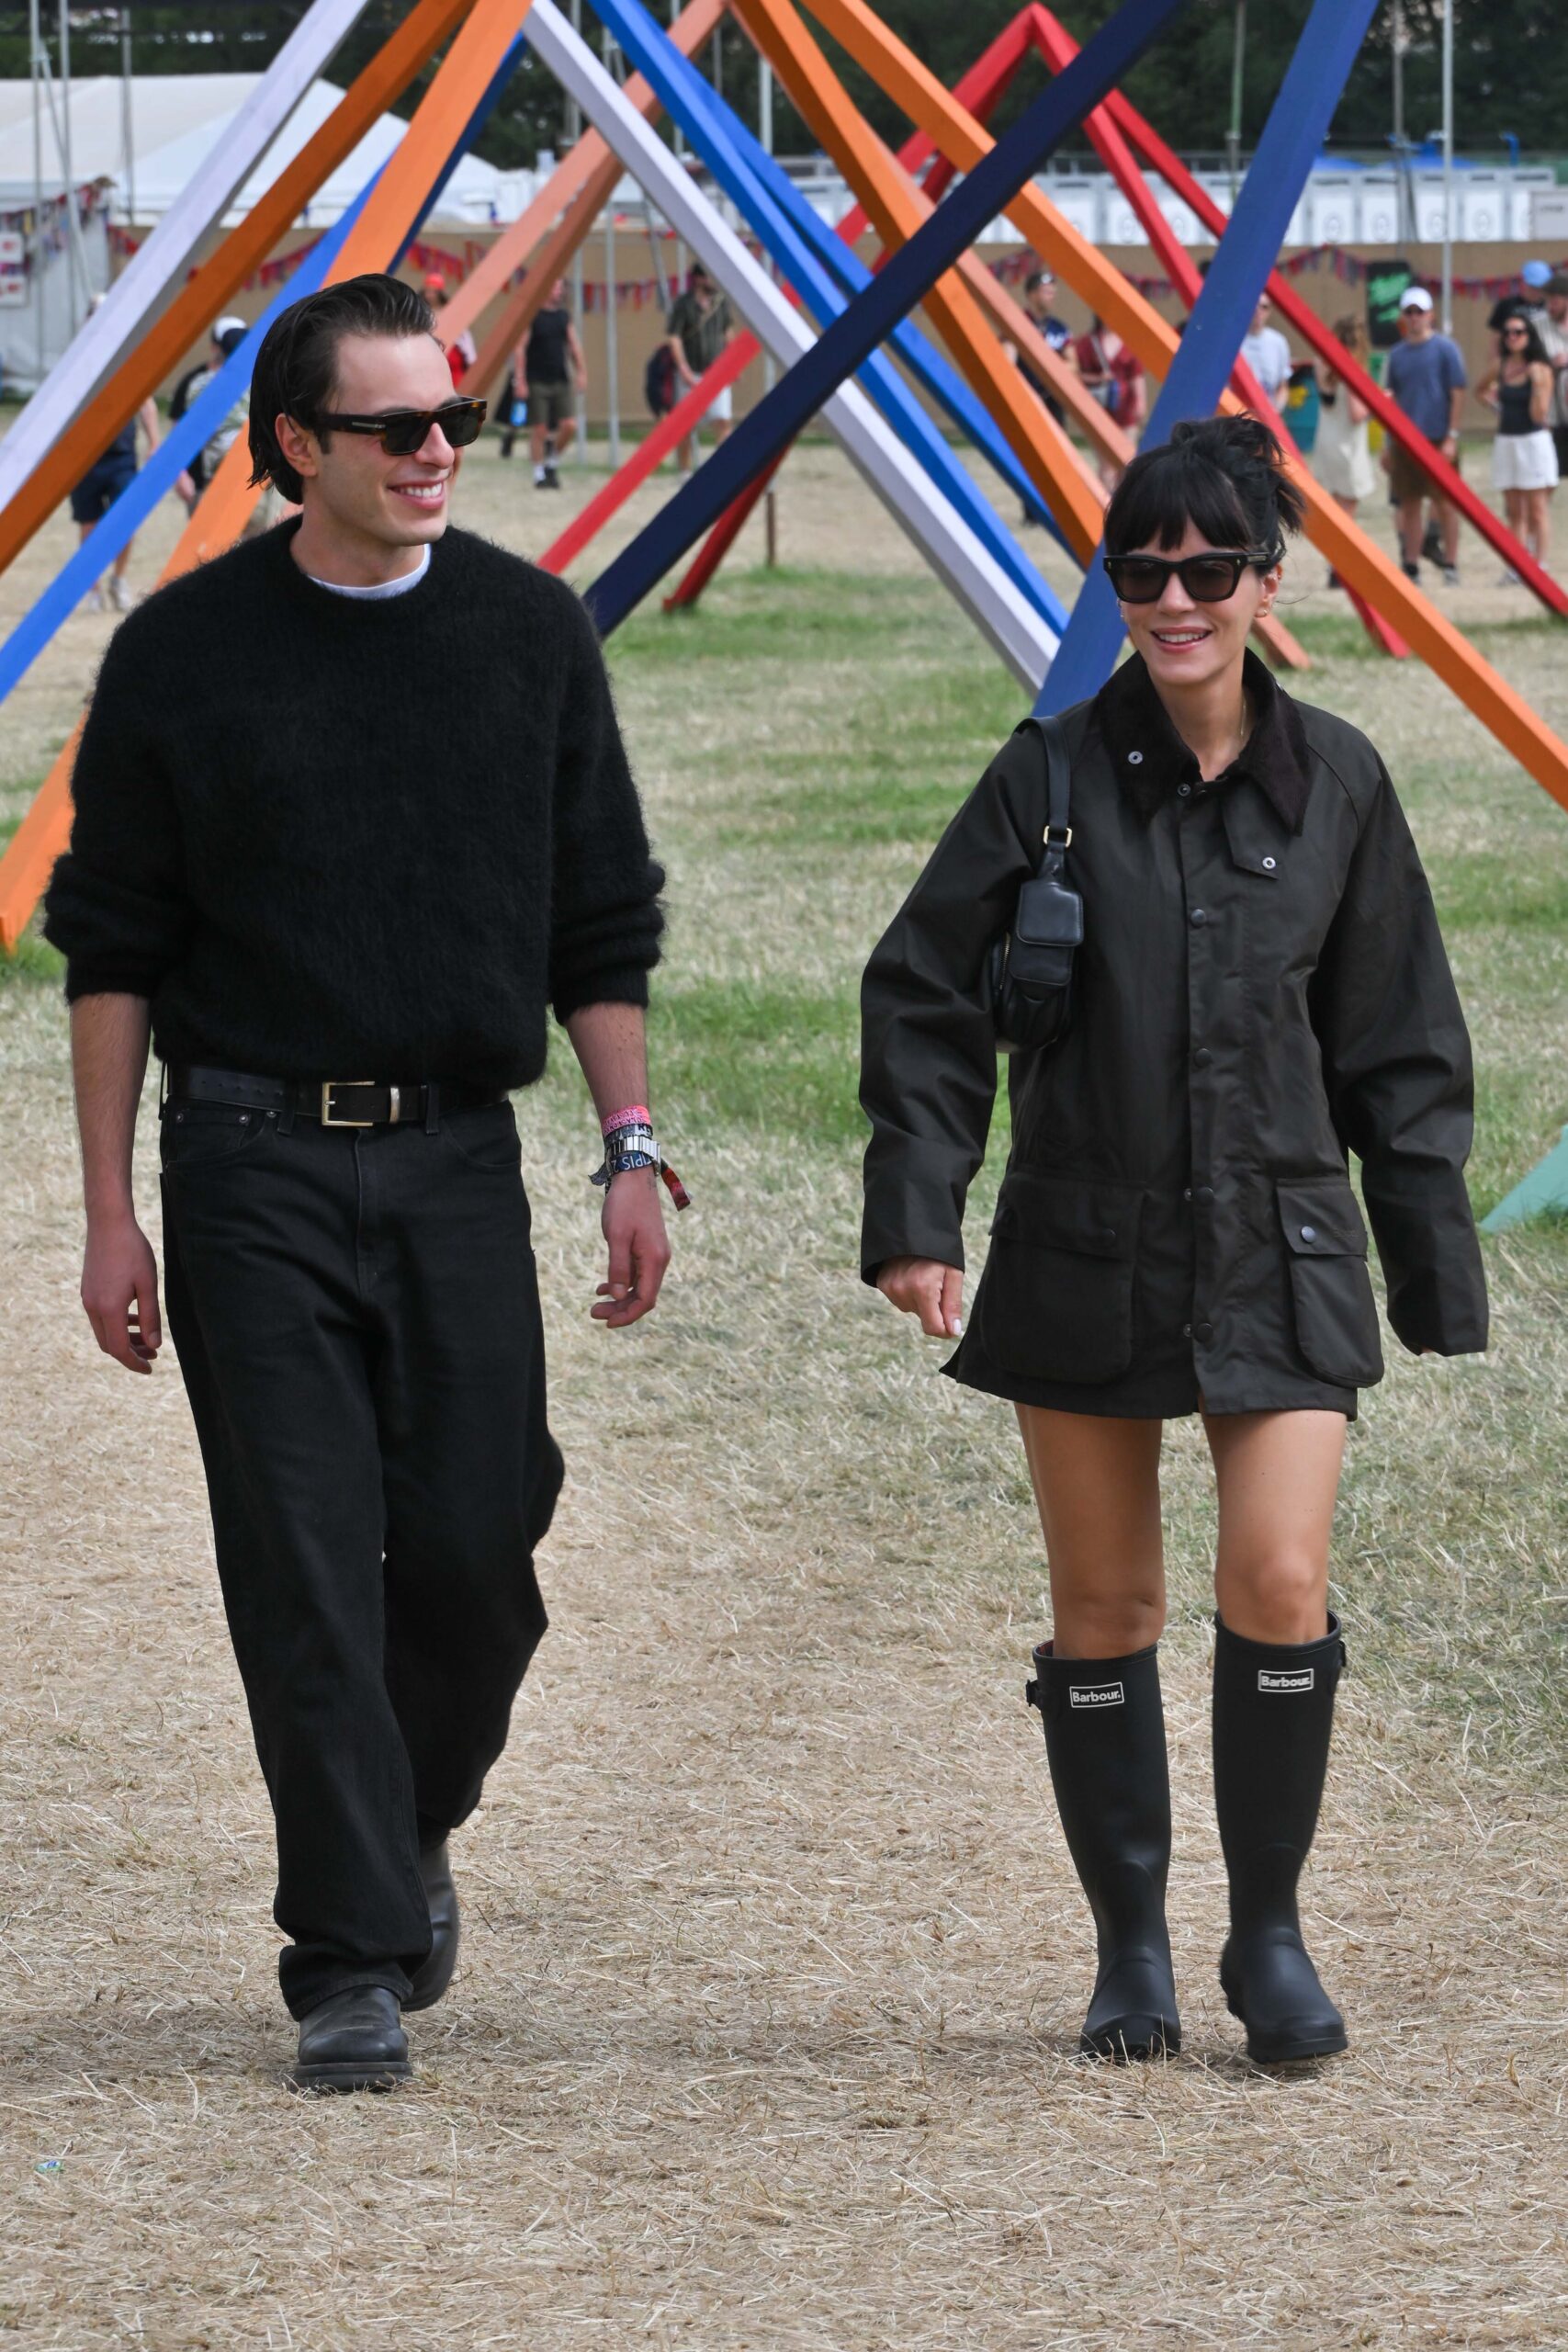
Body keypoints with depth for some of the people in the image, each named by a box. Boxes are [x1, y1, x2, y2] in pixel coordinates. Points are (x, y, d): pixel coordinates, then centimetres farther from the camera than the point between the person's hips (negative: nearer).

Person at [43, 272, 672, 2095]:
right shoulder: (187, 651, 0)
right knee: (306, 1576, -6)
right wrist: (110, 1210, 0)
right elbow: (111, 949, 4)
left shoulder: (527, 632, 6)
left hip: (458, 1156, 2)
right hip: (251, 1162, -2)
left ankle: (411, 1830, 26)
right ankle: (352, 1962, 0)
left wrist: (631, 1151, 4)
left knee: (477, 1544, -3)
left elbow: (599, 925, 11)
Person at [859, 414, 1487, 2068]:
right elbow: (925, 999, 2)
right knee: (1103, 1611, 6)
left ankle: (1268, 1935, 6)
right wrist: (914, 1211, -6)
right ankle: (1130, 1950, 20)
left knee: (1280, 1585, -12)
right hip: (1083, 1253, 0)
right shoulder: (1054, 775, -2)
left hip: (1279, 1252, 0)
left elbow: (1398, 1048, 8)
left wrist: (1433, 1263, 8)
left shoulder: (1333, 784, 2)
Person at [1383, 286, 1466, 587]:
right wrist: (1387, 443, 12)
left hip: (1437, 438, -5)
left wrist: (1452, 437, -11)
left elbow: (1457, 393, -6)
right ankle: (1410, 569, 11)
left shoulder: (1445, 348, -4)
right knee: (1409, 505, 6)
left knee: (1445, 503, -1)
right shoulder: (1397, 353, 10)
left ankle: (1451, 566, 4)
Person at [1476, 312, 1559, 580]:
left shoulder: (1541, 370, -9)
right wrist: (1494, 403, 9)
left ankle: (1539, 568, -1)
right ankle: (1515, 569, 9)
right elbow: (1481, 390, 26)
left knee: (1537, 510, -2)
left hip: (1534, 441, -5)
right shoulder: (1500, 367, 5)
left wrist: (1538, 383, -23)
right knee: (1514, 512, 7)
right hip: (1506, 442, 5)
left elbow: (1539, 415, -14)